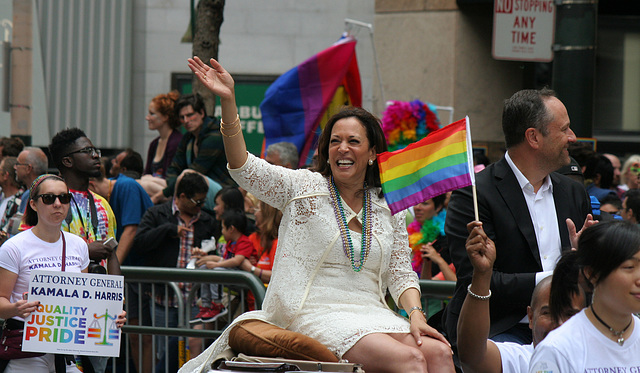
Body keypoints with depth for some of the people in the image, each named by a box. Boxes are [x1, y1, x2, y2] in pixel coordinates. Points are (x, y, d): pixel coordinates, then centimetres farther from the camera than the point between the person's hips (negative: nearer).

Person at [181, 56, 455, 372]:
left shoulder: (388, 208, 15)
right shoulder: (304, 188, 5)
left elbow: (400, 274, 16)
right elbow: (244, 169, -7)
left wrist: (415, 316, -4)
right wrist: (228, 101, -18)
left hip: (372, 315, 4)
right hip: (317, 315, -4)